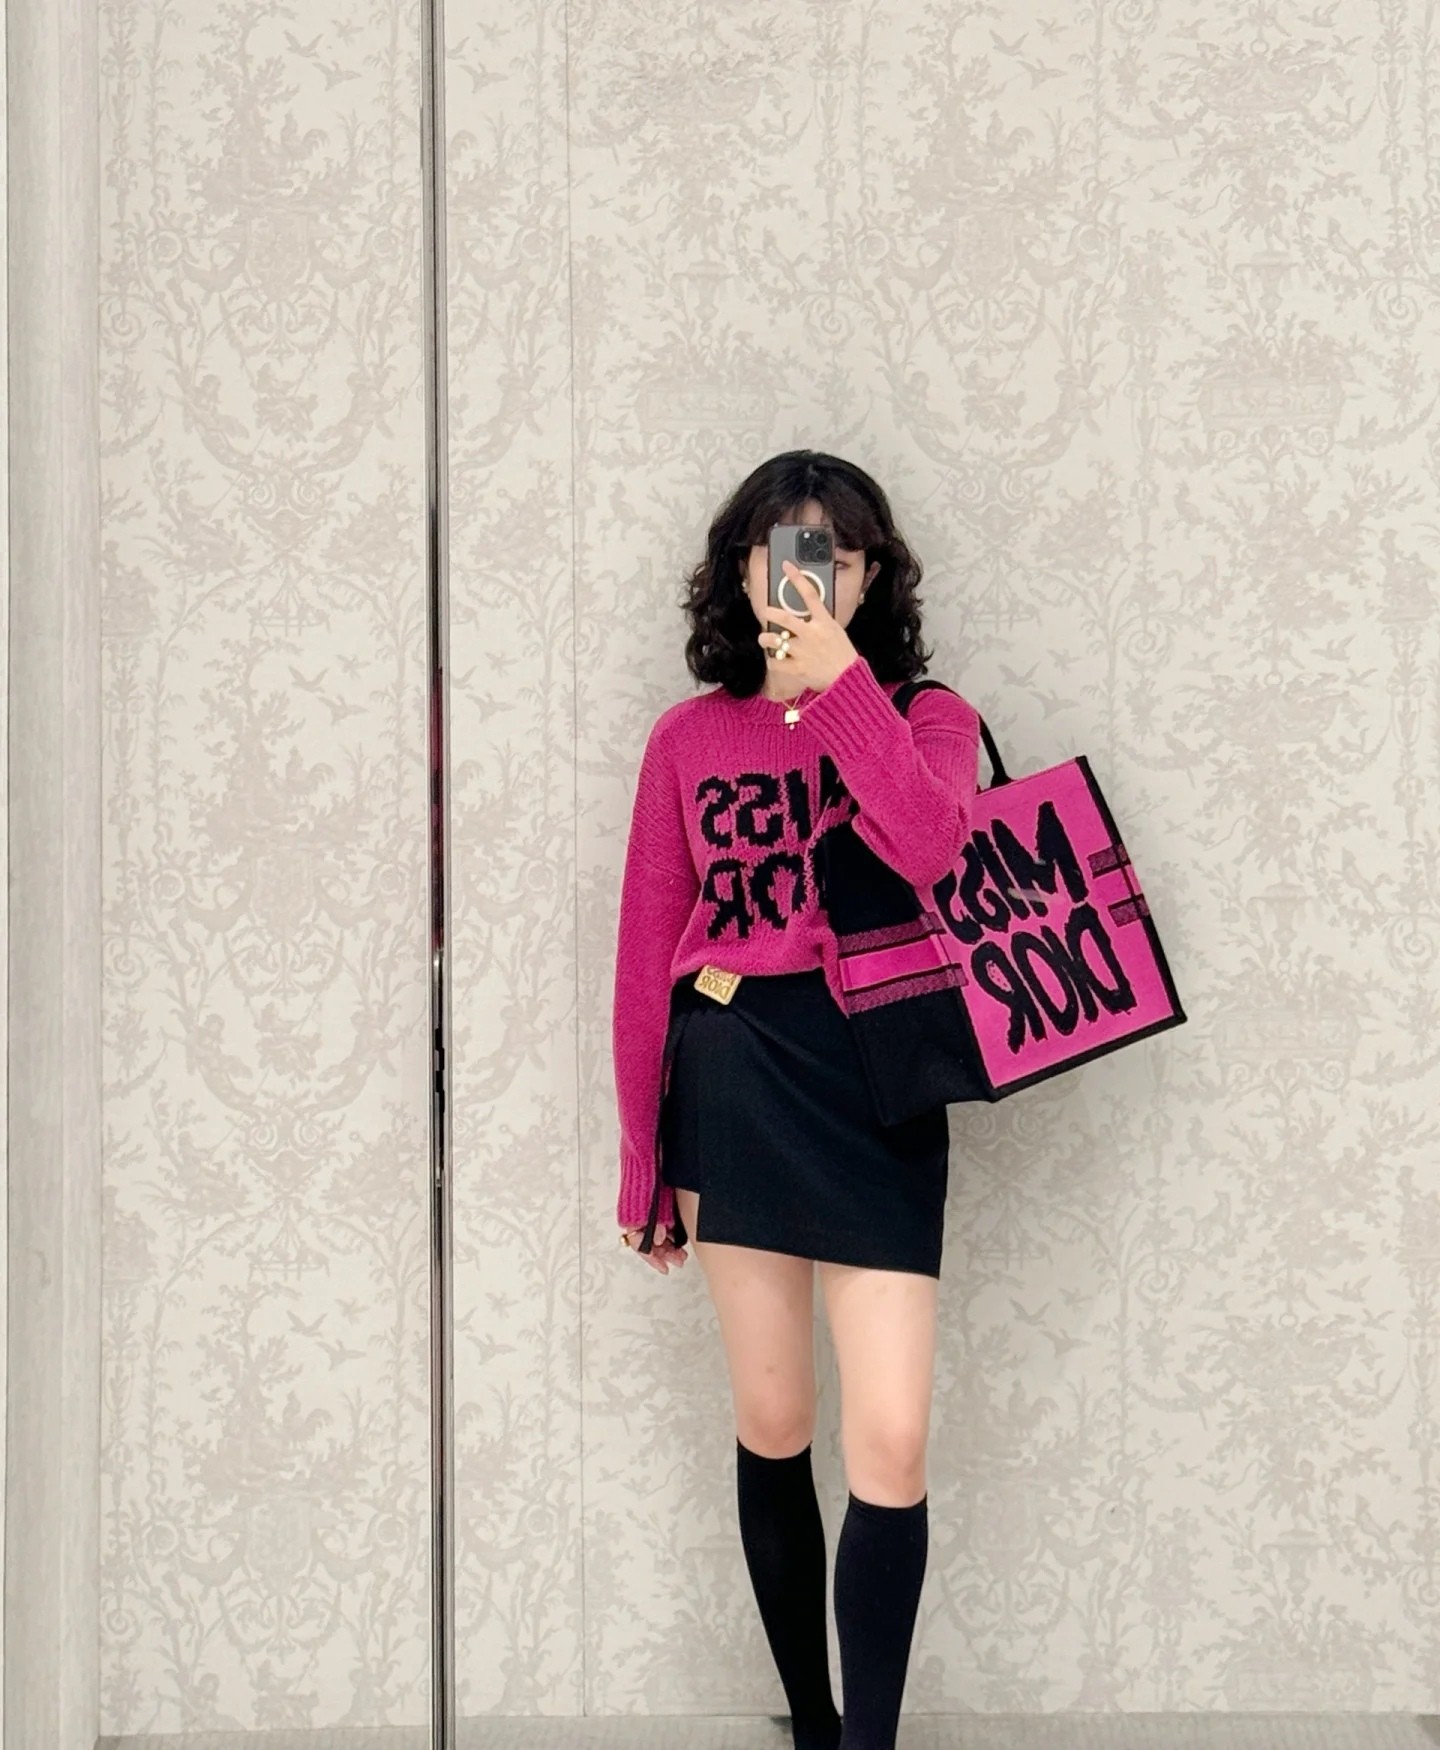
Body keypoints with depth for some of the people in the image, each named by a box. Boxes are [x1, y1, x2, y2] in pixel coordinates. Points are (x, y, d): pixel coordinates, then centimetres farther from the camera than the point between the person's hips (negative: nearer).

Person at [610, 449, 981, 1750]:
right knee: (772, 1429, 10)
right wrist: (643, 1155, 8)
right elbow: (647, 951, 8)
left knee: (889, 1445, -8)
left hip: (874, 1085, -2)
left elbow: (937, 853, -18)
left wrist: (840, 676, -16)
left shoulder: (925, 716, 4)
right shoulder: (690, 738, 8)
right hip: (727, 1089, 2)